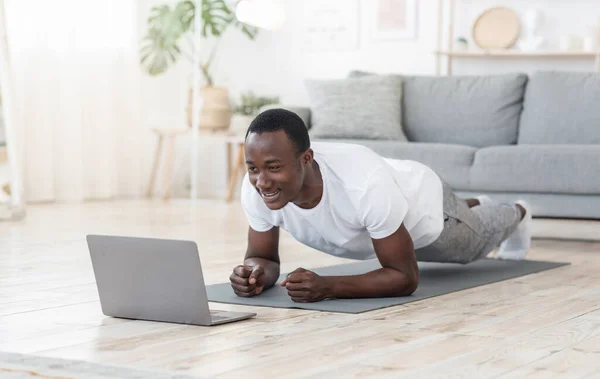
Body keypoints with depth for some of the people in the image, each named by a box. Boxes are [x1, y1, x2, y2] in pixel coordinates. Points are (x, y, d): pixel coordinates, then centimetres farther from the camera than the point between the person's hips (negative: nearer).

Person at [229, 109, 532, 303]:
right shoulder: (255, 190, -38)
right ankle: (474, 206, 72)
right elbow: (264, 256, -20)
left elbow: (405, 277, -41)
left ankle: (516, 214, 67)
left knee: (475, 242, 31)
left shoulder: (366, 185, -51)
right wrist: (256, 270, -45)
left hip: (422, 200, -4)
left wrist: (326, 286, -56)